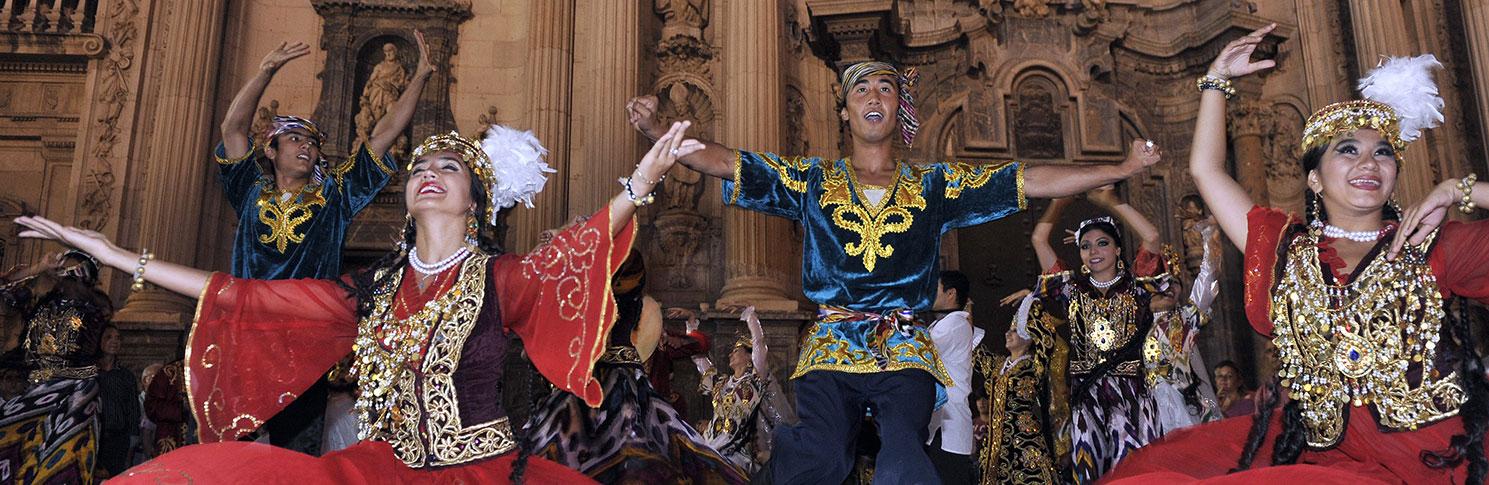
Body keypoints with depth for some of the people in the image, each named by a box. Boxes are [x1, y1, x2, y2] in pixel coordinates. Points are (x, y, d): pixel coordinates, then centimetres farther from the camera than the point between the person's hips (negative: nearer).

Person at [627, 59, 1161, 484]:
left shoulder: (935, 185, 14)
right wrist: (654, 129, -6)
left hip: (905, 352, 1)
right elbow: (723, 162, 7)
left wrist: (1122, 168, 6)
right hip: (831, 346, 0)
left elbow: (1031, 180, 11)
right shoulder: (812, 179, 14)